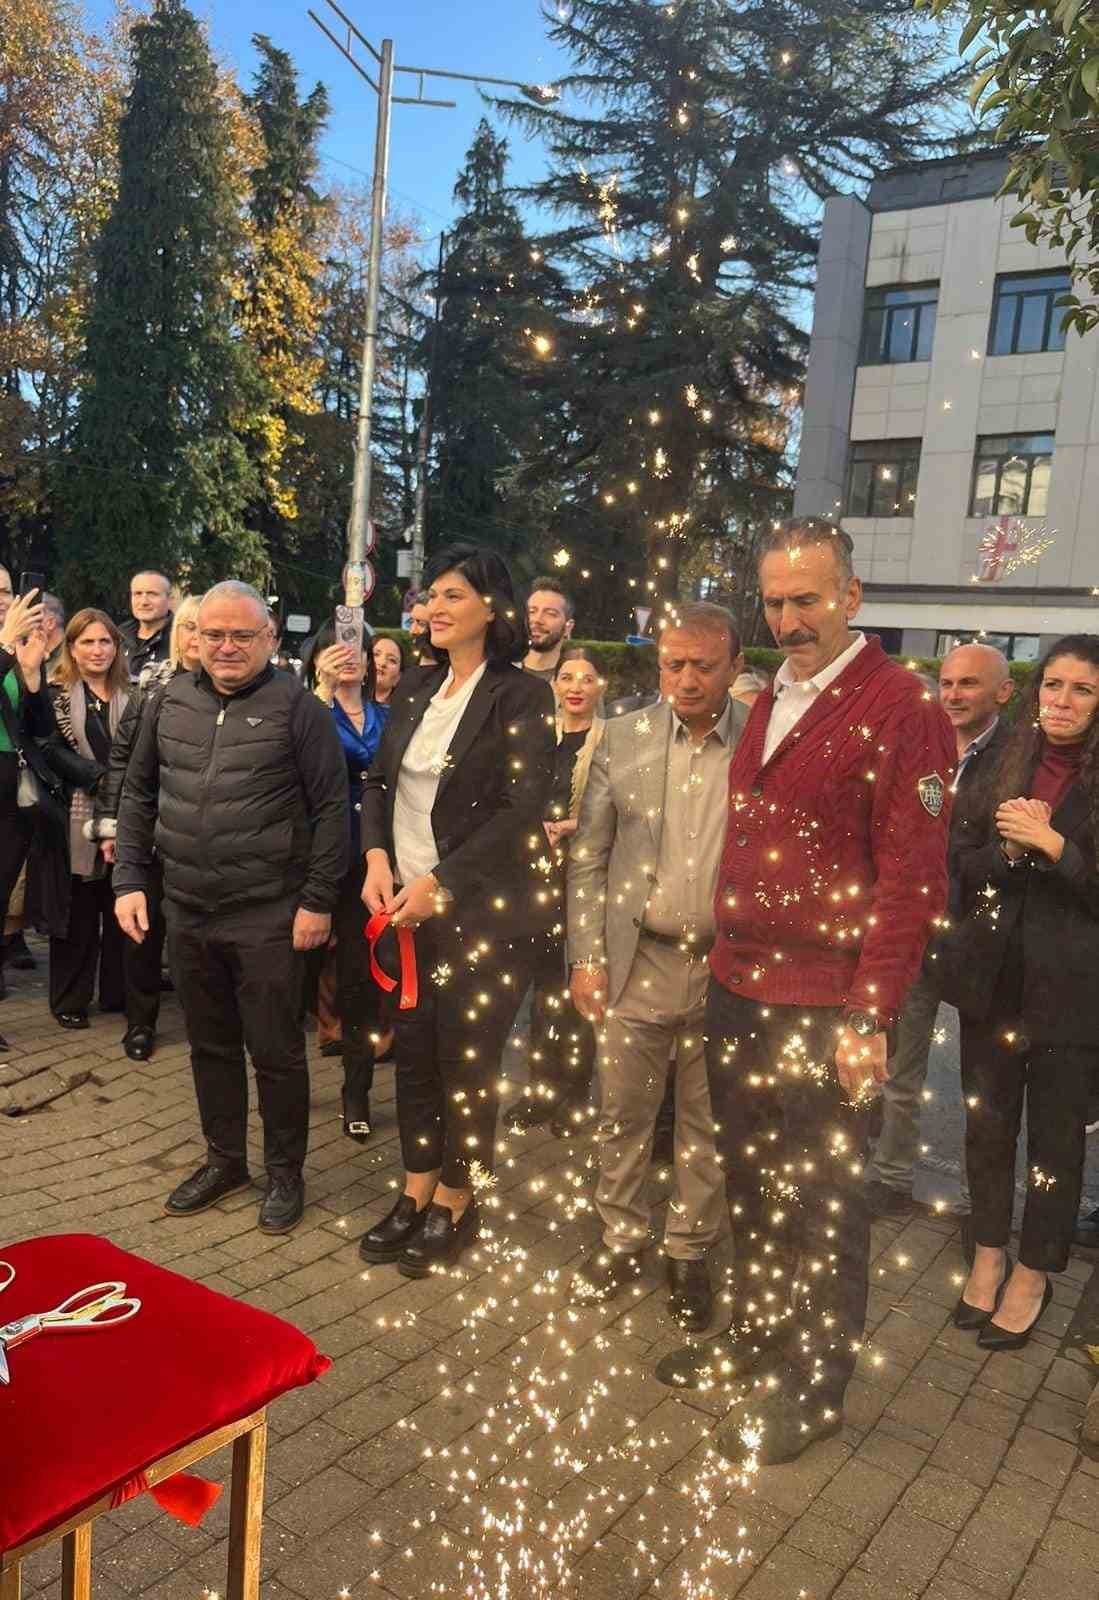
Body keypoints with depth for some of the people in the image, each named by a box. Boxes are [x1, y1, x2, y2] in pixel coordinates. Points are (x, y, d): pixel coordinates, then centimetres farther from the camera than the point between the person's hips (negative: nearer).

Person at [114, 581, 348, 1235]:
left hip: (269, 917, -5)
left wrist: (318, 901, -11)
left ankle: (286, 1173, 25)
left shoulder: (297, 705, -8)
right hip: (188, 912, 5)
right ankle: (224, 1160, 36)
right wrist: (131, 878, 5)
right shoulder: (170, 701, 6)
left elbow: (332, 807, -9)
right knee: (210, 1045, 18)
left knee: (276, 1051, 6)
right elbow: (139, 795, 13)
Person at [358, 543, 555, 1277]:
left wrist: (439, 884, -17)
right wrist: (378, 858, -3)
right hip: (404, 904, 6)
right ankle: (417, 1192, 30)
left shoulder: (521, 695, -9)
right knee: (413, 1050, 12)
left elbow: (523, 807, -15)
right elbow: (380, 782, 15)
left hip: (481, 910, -5)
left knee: (466, 1059, 4)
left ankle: (455, 1203, 24)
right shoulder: (414, 689, 10)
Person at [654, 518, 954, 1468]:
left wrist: (871, 1014, -18)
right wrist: (727, 961, 12)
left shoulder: (900, 710, -13)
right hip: (739, 989, 7)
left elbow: (911, 879, -16)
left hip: (825, 1009, -7)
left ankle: (814, 1388, 26)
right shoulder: (768, 705, 12)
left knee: (820, 1197, 7)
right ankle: (757, 1329, 40)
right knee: (749, 1177, 19)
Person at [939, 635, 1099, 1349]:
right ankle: (990, 1255, 35)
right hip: (993, 979, 4)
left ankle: (1034, 1275, 29)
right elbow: (964, 867, 4)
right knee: (987, 1122, 15)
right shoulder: (1006, 771, 4)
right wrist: (1008, 848, -13)